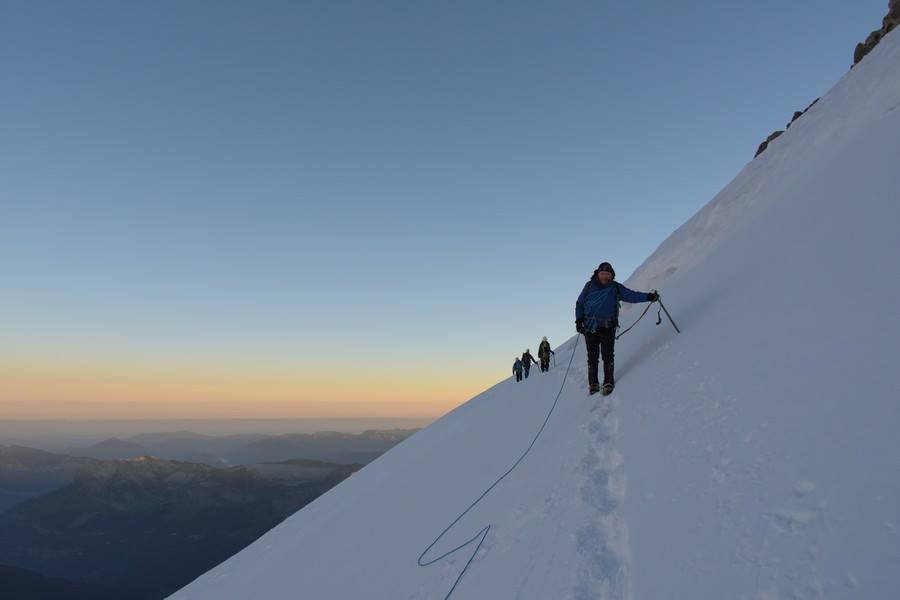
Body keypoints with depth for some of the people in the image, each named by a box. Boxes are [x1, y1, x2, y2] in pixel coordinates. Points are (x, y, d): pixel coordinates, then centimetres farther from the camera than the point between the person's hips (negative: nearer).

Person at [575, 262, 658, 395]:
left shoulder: (615, 288, 8)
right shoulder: (590, 286, 7)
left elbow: (631, 295, 5)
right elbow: (580, 303, 12)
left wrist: (648, 297, -8)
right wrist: (579, 321, 4)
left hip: (608, 327, 0)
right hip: (590, 327, 0)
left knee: (607, 355, -6)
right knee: (592, 357, 4)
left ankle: (608, 382, 5)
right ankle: (593, 383, 15)